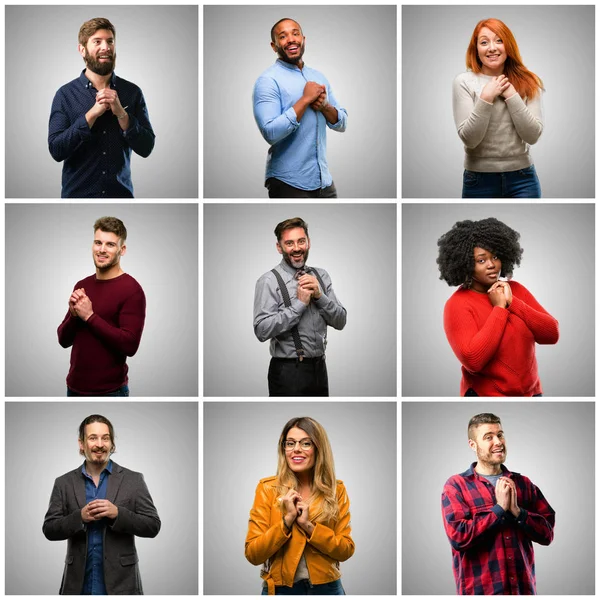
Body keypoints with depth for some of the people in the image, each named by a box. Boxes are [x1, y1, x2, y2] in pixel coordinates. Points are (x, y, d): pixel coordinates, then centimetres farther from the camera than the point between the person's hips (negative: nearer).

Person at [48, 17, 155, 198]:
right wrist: (92, 114, -18)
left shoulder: (132, 92, -1)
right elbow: (56, 150, -12)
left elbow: (146, 148, -4)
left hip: (121, 193, 1)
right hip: (77, 193, -1)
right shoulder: (65, 94, -5)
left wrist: (121, 113, -17)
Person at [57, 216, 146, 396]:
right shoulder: (82, 286, 9)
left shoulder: (131, 290, -12)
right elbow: (64, 340, 10)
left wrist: (89, 316, -17)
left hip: (110, 391, -6)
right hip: (75, 388, 6)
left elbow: (130, 345, -20)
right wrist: (74, 314, -9)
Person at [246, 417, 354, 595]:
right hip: (280, 588, -1)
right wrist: (287, 519, -20)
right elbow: (253, 554, -10)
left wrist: (308, 525, -18)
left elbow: (346, 550, -6)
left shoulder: (336, 490, -2)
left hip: (326, 587, 1)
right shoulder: (268, 488, -7)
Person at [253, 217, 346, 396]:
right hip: (288, 372, -5)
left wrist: (319, 296, -10)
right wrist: (300, 303, -18)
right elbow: (262, 331, -19)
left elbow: (340, 321, 5)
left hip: (319, 367, 5)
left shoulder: (321, 276, 7)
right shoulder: (269, 281, -10)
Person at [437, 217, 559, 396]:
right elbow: (473, 360, -24)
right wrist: (499, 308, -18)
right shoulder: (457, 305, -12)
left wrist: (512, 302, -13)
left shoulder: (515, 289, 4)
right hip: (486, 394, -4)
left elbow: (552, 334, -3)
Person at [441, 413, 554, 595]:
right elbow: (458, 536, -16)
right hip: (480, 590, -3)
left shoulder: (523, 483, 8)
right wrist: (499, 508, -13)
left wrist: (517, 511, -13)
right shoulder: (456, 485, -4)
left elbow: (547, 533, 2)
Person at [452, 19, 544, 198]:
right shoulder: (464, 82, -5)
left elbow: (533, 135, -6)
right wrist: (486, 97, -17)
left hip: (522, 179, 1)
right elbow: (469, 138, -11)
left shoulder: (527, 83, 2)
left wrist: (511, 95, -11)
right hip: (479, 181, -1)